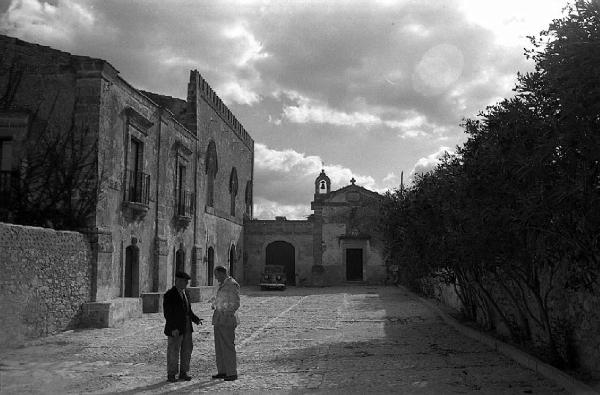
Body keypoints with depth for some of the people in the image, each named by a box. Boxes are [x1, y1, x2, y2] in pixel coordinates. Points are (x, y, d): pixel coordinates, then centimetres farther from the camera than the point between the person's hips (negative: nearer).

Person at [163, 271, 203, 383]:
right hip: (175, 329, -7)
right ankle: (171, 375, 13)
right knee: (173, 351, 1)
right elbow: (167, 313, -15)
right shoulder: (169, 295, -11)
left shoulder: (185, 293, 12)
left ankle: (183, 373, 21)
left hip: (187, 327, 7)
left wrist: (196, 319, 6)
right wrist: (173, 328, -21)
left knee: (187, 350, 10)